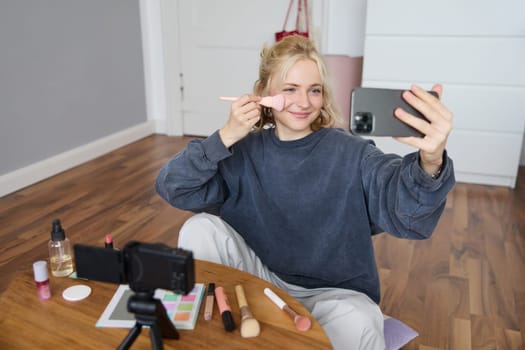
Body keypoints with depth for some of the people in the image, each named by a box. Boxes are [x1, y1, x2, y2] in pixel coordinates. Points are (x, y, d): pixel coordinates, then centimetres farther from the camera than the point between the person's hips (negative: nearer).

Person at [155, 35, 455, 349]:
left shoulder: (351, 153, -11)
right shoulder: (245, 151, -3)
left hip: (335, 291, -2)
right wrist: (226, 137, -23)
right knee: (201, 229, -16)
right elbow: (172, 187, -10)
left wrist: (430, 164, -53)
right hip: (261, 280, 3)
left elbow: (408, 208, -29)